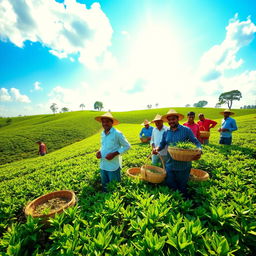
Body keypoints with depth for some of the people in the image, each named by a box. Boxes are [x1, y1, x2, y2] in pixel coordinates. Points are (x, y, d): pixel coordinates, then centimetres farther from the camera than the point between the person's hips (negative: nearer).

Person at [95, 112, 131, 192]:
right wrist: (100, 151, -2)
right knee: (104, 187, 23)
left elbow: (127, 146, -11)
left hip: (113, 166, -6)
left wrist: (114, 154, -20)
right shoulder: (102, 133, 4)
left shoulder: (117, 133, -16)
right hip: (103, 165, 6)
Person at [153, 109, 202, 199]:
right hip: (170, 165, 4)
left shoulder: (186, 130, -11)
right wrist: (157, 148, -14)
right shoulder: (166, 132, 3)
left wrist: (199, 151, -29)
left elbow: (196, 143, -9)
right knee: (170, 187, 20)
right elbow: (162, 144, 8)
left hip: (183, 166, -4)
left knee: (182, 188, 17)